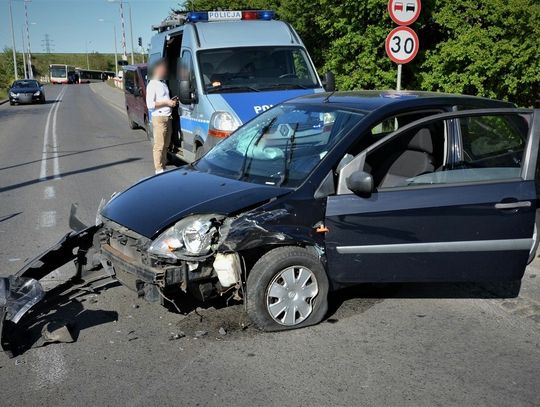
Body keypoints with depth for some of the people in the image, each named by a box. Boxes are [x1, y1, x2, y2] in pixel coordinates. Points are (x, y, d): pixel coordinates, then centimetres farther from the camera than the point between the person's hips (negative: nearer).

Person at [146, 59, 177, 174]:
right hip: (159, 118, -9)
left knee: (166, 144, 13)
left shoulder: (163, 83, 19)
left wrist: (171, 101, 10)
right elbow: (150, 104, -17)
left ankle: (164, 166, 21)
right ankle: (159, 169, -1)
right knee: (159, 145, -6)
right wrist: (167, 102, -15)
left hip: (168, 117, 9)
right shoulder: (152, 85, -10)